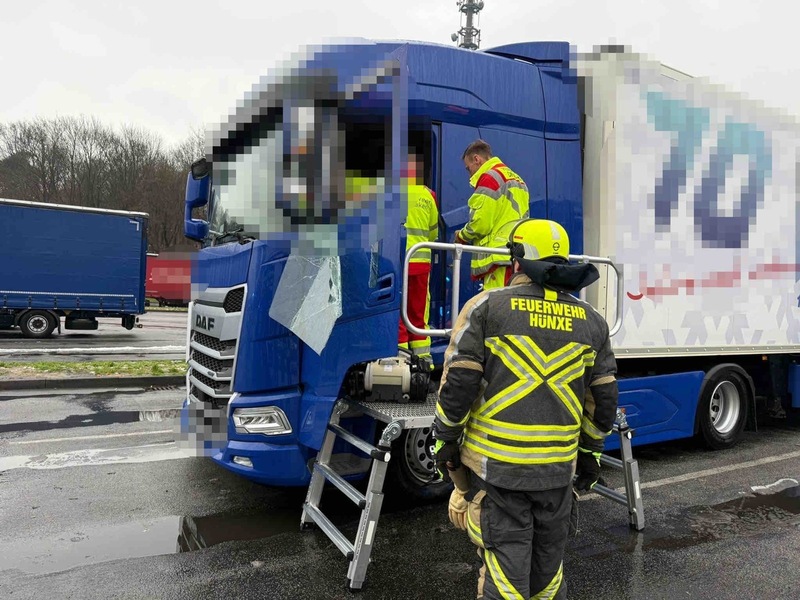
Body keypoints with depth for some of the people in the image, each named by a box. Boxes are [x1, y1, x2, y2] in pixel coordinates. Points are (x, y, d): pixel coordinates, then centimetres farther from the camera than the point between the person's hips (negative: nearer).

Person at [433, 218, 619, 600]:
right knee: (549, 562, 22)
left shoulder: (487, 306, -8)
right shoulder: (591, 321, 5)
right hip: (558, 468, 4)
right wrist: (591, 453, 21)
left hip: (496, 465, -3)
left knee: (505, 565, 7)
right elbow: (603, 398, 9)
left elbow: (458, 382, -10)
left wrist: (445, 440, 3)